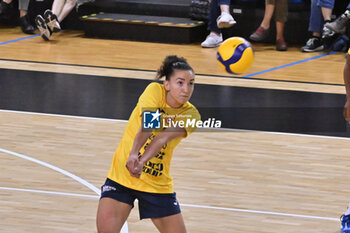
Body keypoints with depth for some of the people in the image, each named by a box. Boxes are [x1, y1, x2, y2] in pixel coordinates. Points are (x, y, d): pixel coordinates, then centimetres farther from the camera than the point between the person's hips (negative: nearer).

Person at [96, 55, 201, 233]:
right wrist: (133, 153, -49)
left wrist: (142, 162, -44)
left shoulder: (191, 115, -8)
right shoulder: (155, 91, -11)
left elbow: (163, 137, -27)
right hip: (122, 177, -2)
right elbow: (147, 125, -30)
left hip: (157, 184, 2)